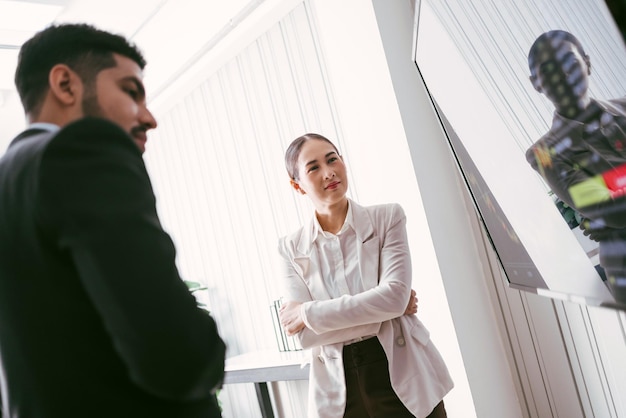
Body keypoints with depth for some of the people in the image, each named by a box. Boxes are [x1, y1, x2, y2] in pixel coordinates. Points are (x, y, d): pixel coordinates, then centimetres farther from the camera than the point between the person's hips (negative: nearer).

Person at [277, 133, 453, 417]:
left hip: (404, 378, -1)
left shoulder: (387, 217, -5)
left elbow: (395, 295, -18)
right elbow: (304, 336, -10)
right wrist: (384, 307, -14)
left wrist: (309, 313, -15)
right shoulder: (291, 248, -2)